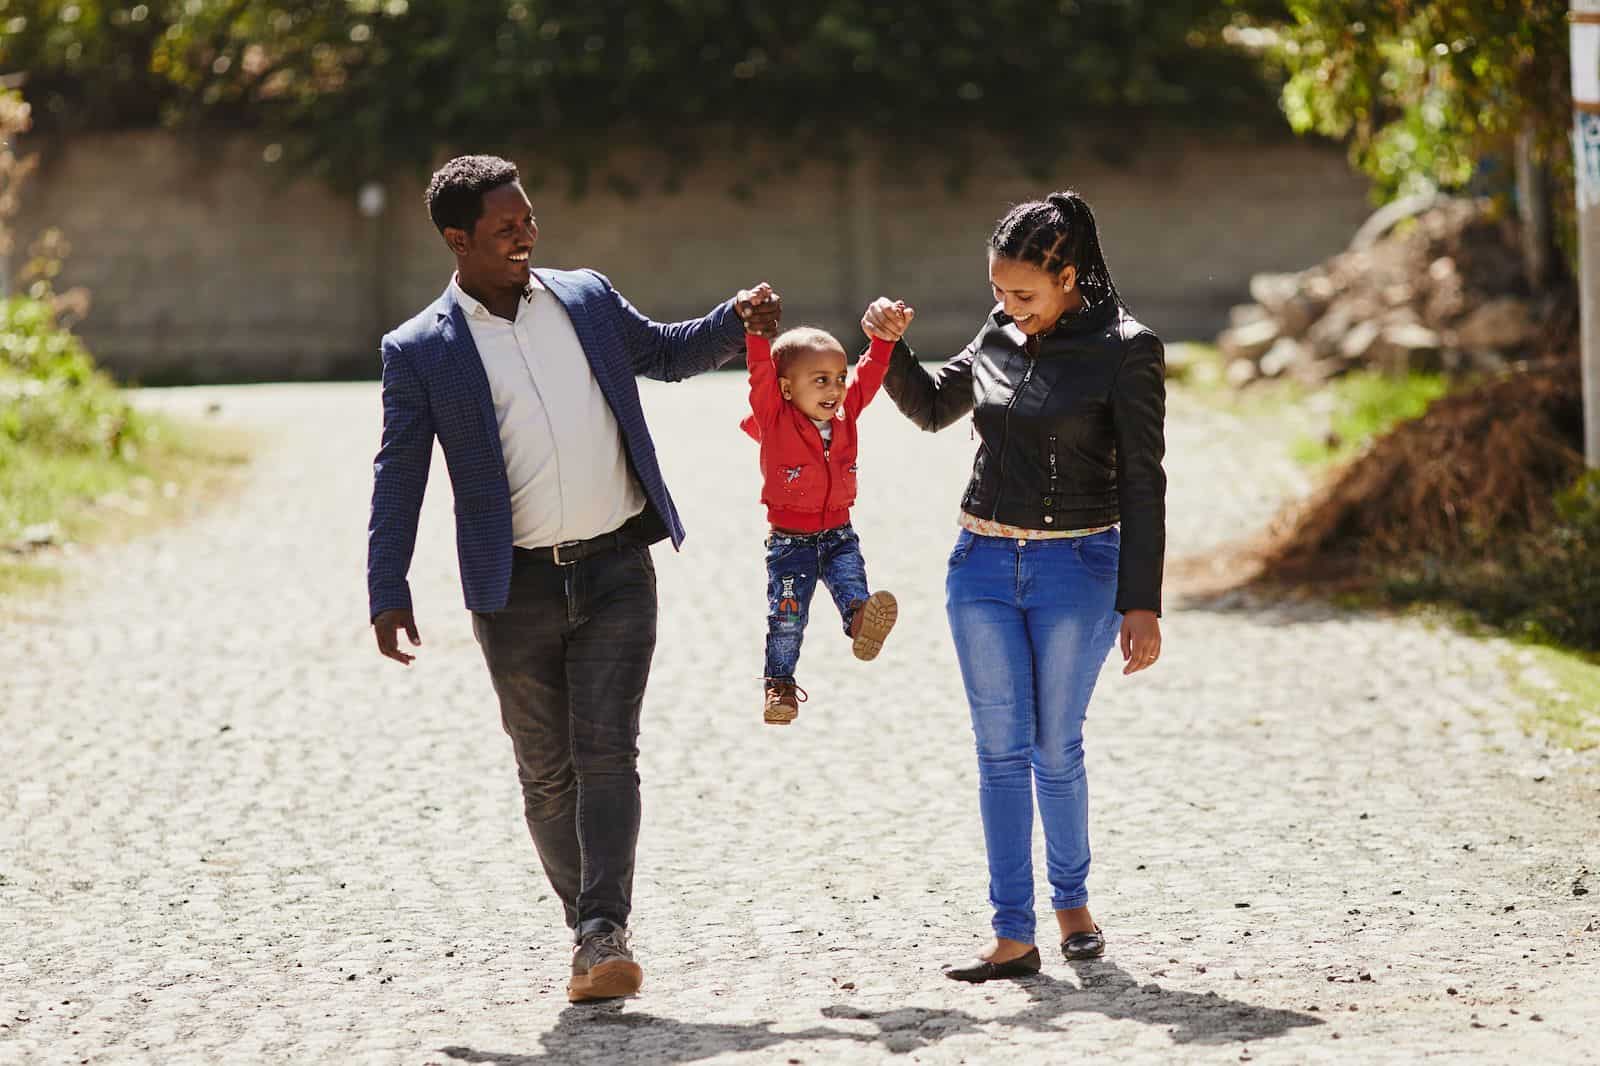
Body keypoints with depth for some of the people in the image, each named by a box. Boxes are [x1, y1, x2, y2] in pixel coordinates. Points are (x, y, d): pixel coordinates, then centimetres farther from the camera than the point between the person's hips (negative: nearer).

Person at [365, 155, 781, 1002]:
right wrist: (387, 594, -9)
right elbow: (398, 478, -1)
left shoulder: (586, 298, 8)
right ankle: (587, 934, 19)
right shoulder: (420, 352, -1)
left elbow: (664, 353, 25)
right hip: (515, 588, -1)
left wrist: (736, 322, 6)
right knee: (546, 772, 6)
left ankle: (606, 935, -16)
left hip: (615, 568, 1)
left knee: (605, 749, -11)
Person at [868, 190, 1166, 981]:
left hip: (1076, 568, -4)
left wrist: (1141, 604, -13)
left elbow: (1142, 486, -9)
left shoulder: (1124, 351, -8)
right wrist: (891, 347, 3)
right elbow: (931, 406, 23)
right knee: (1002, 751, 0)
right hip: (983, 564, 4)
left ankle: (1071, 901, 25)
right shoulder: (999, 338, 6)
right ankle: (1013, 936, 1)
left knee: (1057, 749, 2)